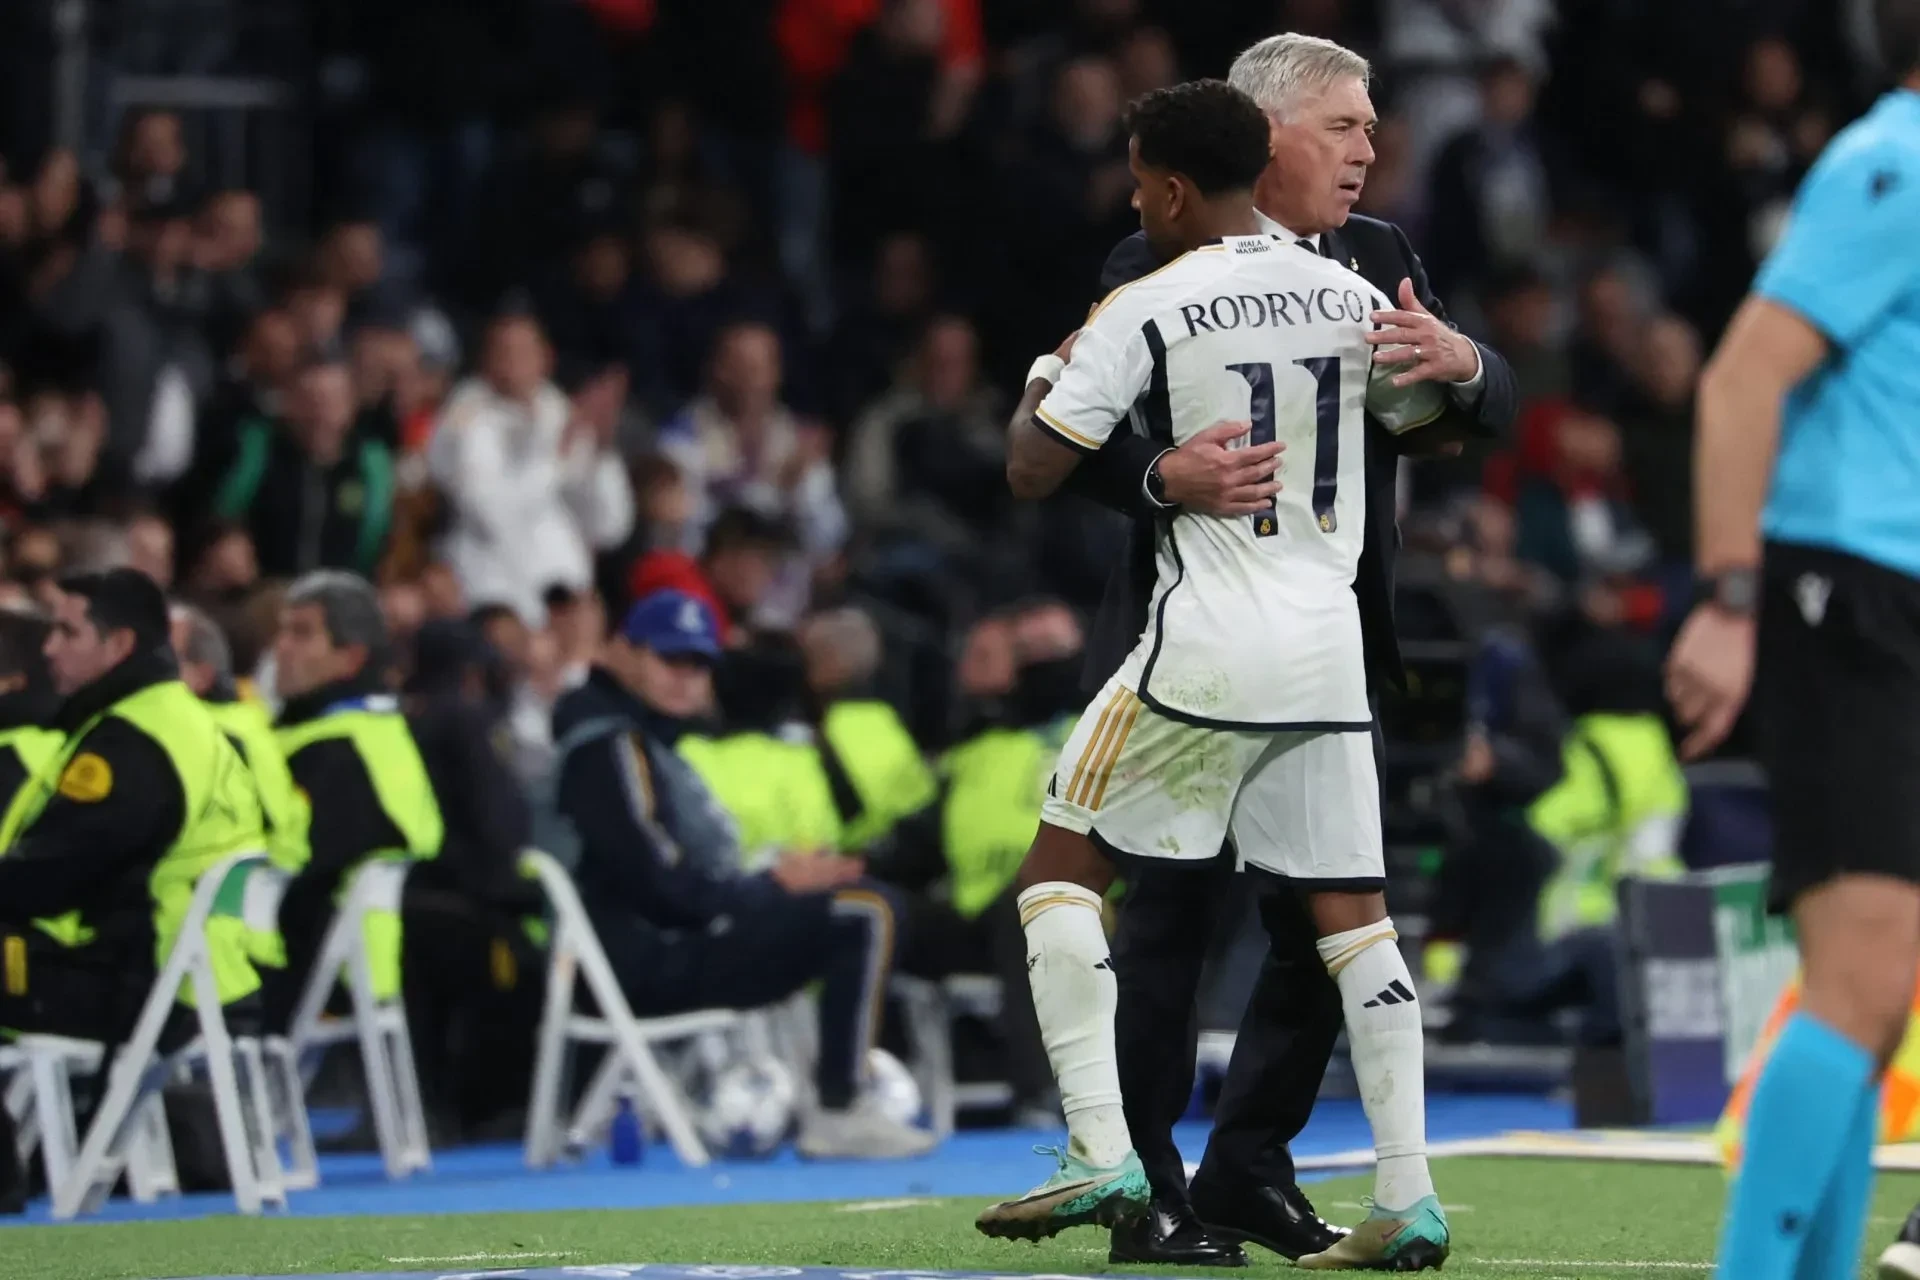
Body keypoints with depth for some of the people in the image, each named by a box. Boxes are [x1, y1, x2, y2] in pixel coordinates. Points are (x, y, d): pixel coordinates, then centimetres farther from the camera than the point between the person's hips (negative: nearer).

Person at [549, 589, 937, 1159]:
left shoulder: (650, 742, 20)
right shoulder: (612, 744, -14)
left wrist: (777, 879, 5)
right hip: (653, 963, -11)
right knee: (866, 914, -17)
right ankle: (840, 1114, -18)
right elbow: (661, 886, -21)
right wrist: (771, 886, -10)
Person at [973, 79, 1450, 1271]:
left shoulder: (1143, 312, -8)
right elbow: (1430, 415, 23)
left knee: (1062, 868, 8)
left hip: (1205, 648, -5)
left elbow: (1034, 471, -7)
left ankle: (1102, 1155, -2)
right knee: (1353, 908, 8)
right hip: (1331, 648, 5)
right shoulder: (1350, 296, 6)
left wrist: (1040, 389, 13)